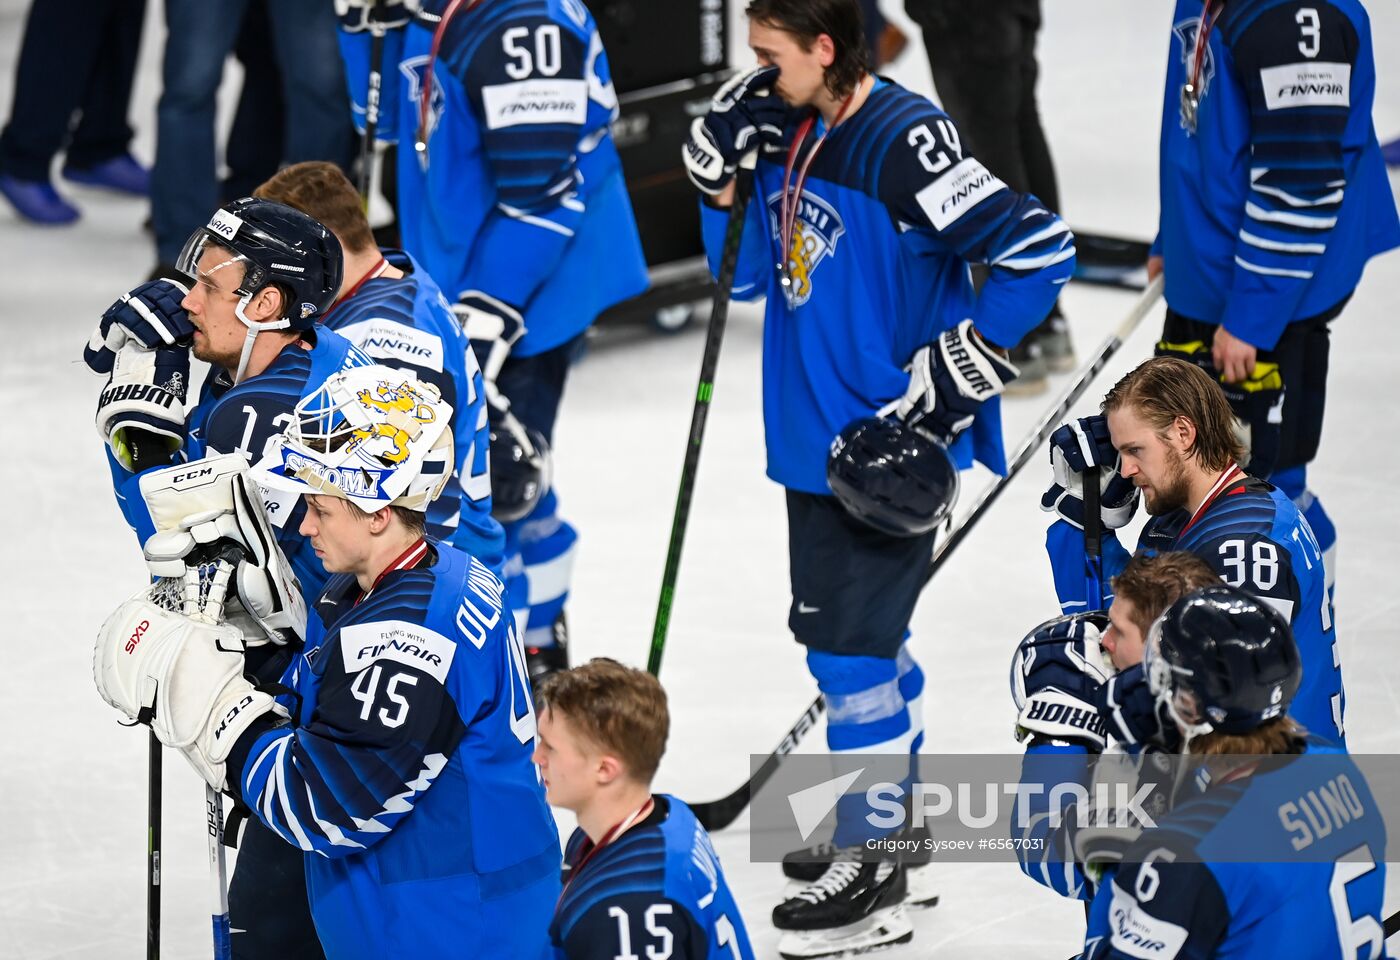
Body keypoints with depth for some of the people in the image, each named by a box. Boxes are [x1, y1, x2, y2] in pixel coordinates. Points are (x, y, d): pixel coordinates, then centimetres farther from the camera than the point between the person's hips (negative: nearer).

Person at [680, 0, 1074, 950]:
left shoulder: (906, 141, -20)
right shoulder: (790, 137, 5)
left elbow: (1038, 247, -24)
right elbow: (749, 275, 15)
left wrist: (961, 368, -21)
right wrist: (722, 181, -2)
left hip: (892, 446, -9)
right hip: (817, 442, 9)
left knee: (852, 646, -5)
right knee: (861, 636, 20)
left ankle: (872, 859, 7)